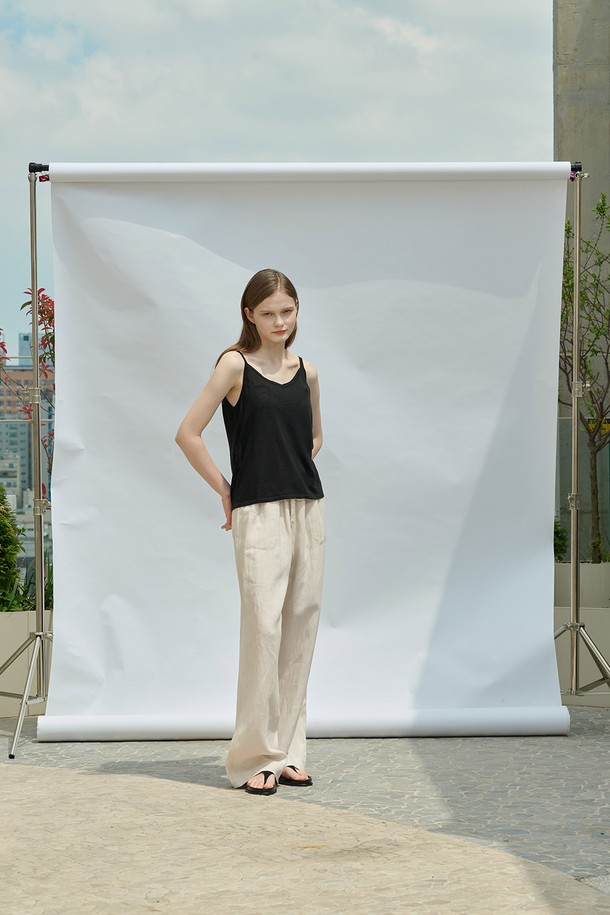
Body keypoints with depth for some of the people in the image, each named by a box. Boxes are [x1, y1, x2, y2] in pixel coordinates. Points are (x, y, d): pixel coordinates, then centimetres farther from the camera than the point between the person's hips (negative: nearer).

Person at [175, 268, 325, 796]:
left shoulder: (306, 372, 12)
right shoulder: (236, 364, -2)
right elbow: (188, 434, -5)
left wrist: (294, 474, 14)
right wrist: (225, 490, -2)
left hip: (308, 509, 5)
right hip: (258, 514, -5)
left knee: (302, 625, 5)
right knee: (263, 625, -11)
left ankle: (288, 751, 14)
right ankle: (256, 758, -3)